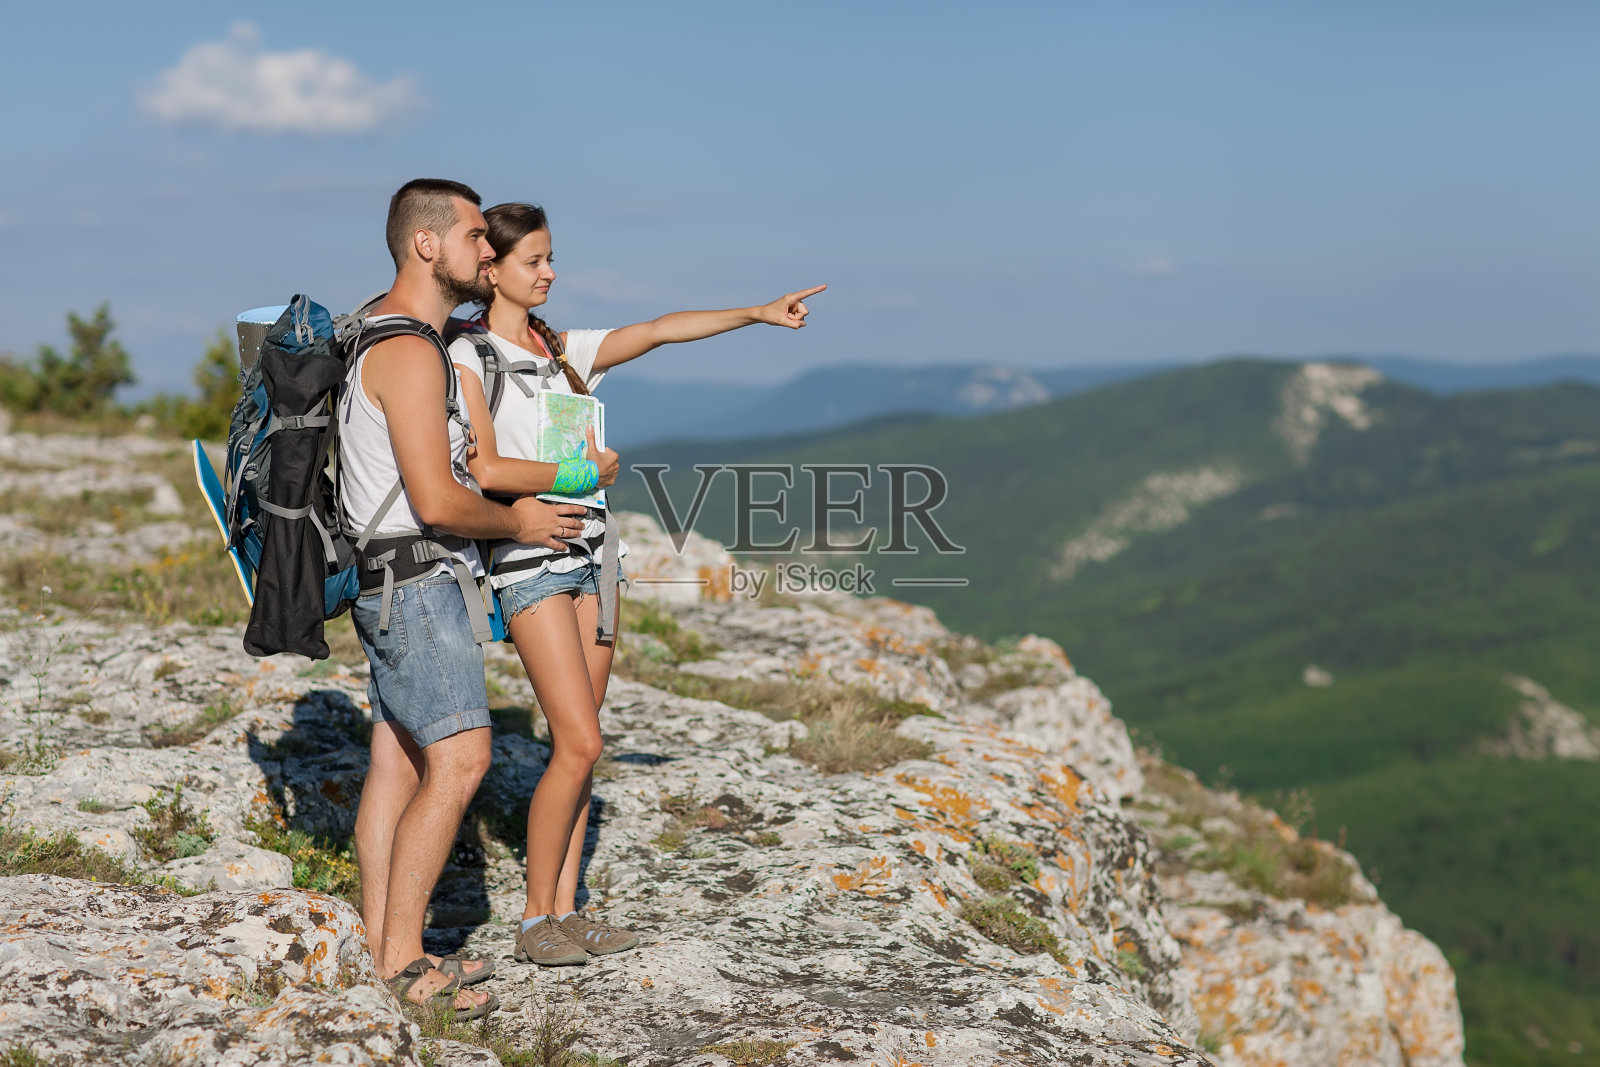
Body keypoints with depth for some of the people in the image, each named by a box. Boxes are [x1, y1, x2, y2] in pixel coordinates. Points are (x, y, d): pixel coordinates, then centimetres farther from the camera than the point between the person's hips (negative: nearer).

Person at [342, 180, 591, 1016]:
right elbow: (437, 500, -23)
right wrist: (519, 523, -6)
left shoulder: (395, 337, 16)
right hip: (416, 580, -10)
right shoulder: (410, 352, -18)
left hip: (400, 588, 10)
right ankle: (402, 957, -8)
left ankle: (382, 944, 13)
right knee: (460, 760, -13)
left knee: (398, 760, 9)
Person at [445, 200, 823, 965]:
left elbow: (656, 331, 5)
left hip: (588, 554, 7)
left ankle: (565, 910, 13)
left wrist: (757, 313, -3)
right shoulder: (467, 359, -6)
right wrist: (580, 473, -7)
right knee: (579, 744, -11)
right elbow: (485, 471, -15)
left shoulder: (564, 350, 14)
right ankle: (536, 920, 1)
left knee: (577, 743, 6)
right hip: (529, 564, -7)